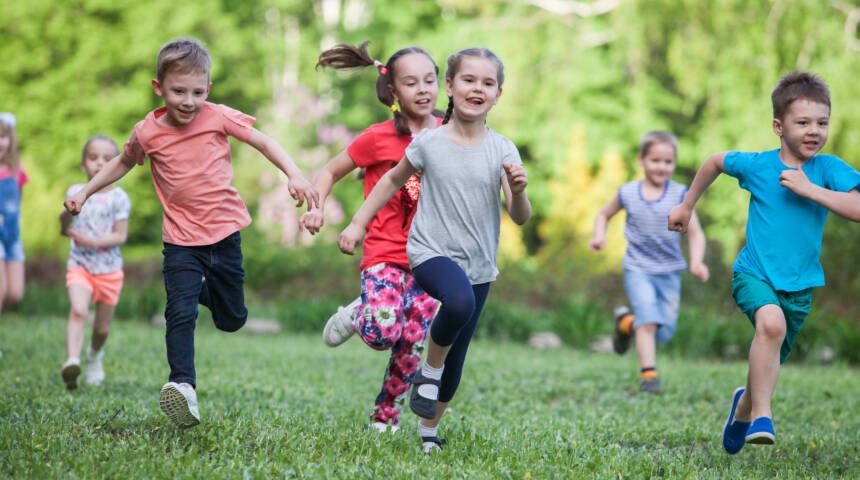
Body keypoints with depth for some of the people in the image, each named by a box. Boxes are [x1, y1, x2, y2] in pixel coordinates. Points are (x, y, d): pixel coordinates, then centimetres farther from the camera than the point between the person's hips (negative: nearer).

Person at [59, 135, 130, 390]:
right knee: (79, 311, -27)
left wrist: (93, 241, -23)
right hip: (79, 265, 0)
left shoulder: (118, 197, -6)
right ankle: (72, 360, -38)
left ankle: (94, 355, 41)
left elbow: (120, 236, -9)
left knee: (102, 328, 11)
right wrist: (65, 221, -12)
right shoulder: (75, 192, 3)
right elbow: (66, 230, 12)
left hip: (109, 270, 0)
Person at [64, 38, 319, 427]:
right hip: (181, 240, -1)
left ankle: (204, 289, 43)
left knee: (232, 320, 12)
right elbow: (123, 162, 17)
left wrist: (294, 175, -11)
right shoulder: (148, 132, -5)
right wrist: (85, 191, 12)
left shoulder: (218, 117, -7)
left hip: (225, 232, 1)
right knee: (180, 313, -19)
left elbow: (263, 142, 2)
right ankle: (183, 385, -18)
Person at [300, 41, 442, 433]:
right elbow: (331, 172, 4)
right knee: (382, 333, -24)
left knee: (413, 344, 0)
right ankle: (356, 315, 12)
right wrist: (316, 207, -12)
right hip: (384, 252, -3)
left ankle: (386, 415, 22)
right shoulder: (378, 138, -5)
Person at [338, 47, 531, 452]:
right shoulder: (429, 142, -5)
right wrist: (357, 223, 11)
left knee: (456, 357, 8)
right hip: (431, 252, -3)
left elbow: (520, 218, -7)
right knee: (459, 300, -35)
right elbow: (394, 179, 13)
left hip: (478, 264, 3)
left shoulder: (502, 150, -3)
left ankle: (428, 430, 30)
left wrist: (518, 191, -28)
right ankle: (429, 370, -9)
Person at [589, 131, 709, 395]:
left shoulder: (679, 194, -5)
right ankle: (648, 375, -16)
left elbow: (696, 233, -4)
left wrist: (696, 262, -22)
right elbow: (604, 214, 18)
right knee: (648, 318, -21)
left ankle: (626, 322, 33)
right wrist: (599, 236, -2)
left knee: (664, 333, 5)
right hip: (638, 268, -1)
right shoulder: (628, 193, -1)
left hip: (669, 272, 1)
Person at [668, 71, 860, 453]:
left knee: (769, 361, 13)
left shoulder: (829, 169, -6)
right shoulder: (756, 165, -5)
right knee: (771, 322, -34)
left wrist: (809, 189, -24)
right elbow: (715, 162, 16)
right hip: (754, 274, -2)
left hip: (799, 285, 2)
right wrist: (687, 205, 23)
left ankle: (745, 406, 48)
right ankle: (761, 416, -25)